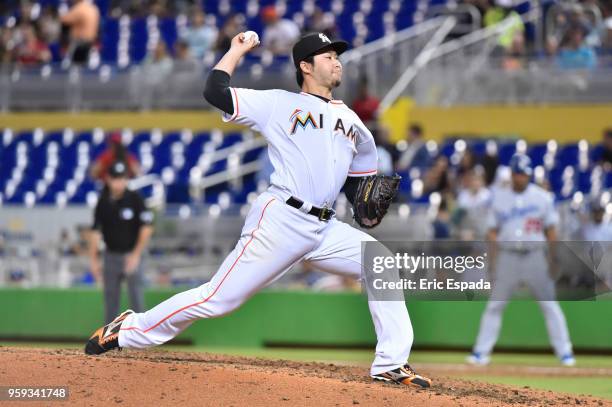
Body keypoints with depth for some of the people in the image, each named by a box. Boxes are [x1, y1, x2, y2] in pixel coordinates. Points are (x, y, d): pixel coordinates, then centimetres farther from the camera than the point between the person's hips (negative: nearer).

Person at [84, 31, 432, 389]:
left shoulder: (352, 121, 19)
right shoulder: (279, 104, 2)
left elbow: (355, 184, 25)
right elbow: (215, 92, -7)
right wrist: (238, 50, 4)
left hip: (326, 228, 6)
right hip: (280, 221, -6)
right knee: (218, 299, -9)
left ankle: (391, 365, -4)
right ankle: (129, 330, 5)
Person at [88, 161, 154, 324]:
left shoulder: (134, 199, -8)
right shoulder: (103, 202, 2)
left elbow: (146, 228, -10)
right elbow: (96, 231, 4)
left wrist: (136, 254, -14)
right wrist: (93, 259, 0)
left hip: (131, 255, -4)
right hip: (111, 256, 4)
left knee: (136, 297, -5)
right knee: (110, 298, 8)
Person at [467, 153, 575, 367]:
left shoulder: (542, 197, 2)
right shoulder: (500, 197, 6)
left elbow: (550, 229, 3)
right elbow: (493, 231, 7)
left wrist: (553, 258, -4)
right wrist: (492, 260, 0)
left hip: (534, 256, -1)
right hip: (507, 257, 1)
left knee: (550, 305, -3)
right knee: (494, 305, 2)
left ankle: (564, 351, 1)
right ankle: (481, 351, 7)